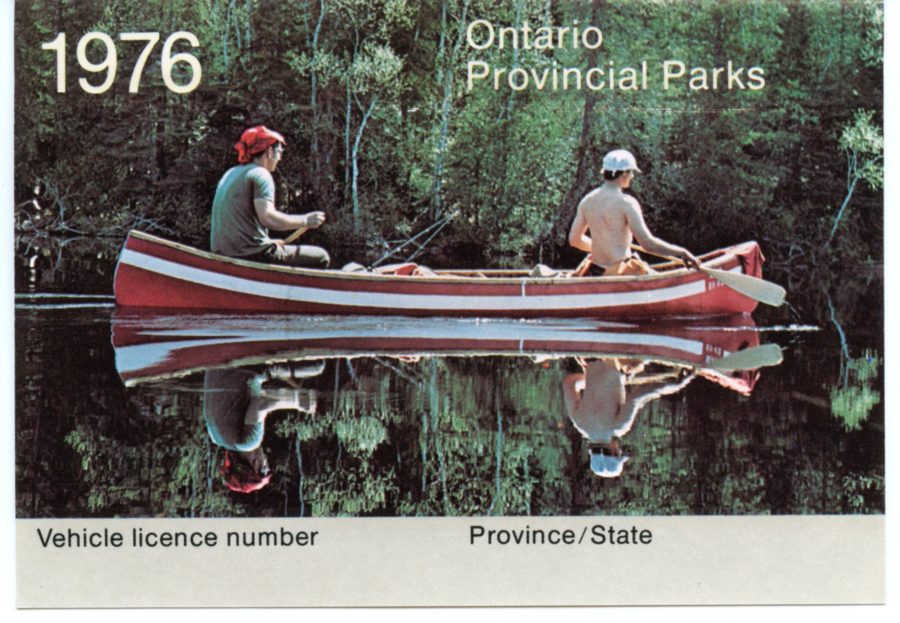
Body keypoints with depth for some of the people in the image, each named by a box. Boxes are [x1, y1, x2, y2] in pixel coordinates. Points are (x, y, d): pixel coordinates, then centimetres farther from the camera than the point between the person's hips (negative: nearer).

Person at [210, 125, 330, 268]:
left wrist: (269, 241, 22)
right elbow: (268, 218, -22)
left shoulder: (230, 174, 20)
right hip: (251, 254, -9)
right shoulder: (260, 174, -8)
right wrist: (305, 221, -10)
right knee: (320, 258, -3)